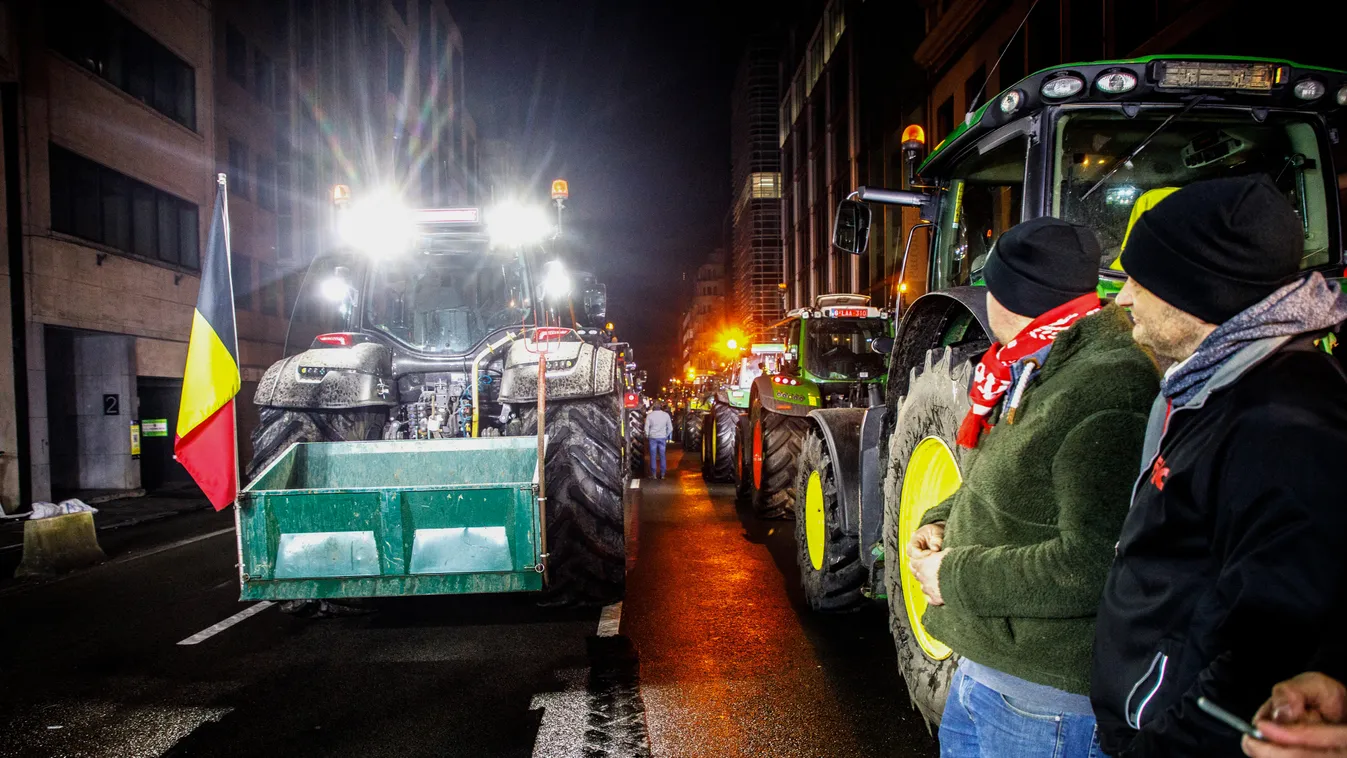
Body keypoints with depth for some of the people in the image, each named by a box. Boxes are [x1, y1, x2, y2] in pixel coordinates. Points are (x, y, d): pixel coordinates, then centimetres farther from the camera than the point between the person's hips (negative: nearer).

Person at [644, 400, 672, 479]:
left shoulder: (649, 415, -7)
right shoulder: (666, 415, -2)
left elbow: (646, 428, -5)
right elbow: (670, 428, 2)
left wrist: (647, 436, 11)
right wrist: (667, 436, 14)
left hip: (653, 437, -1)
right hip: (662, 438, 1)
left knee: (653, 456, 6)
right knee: (662, 456, 8)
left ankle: (654, 474, 7)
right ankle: (662, 474, 10)